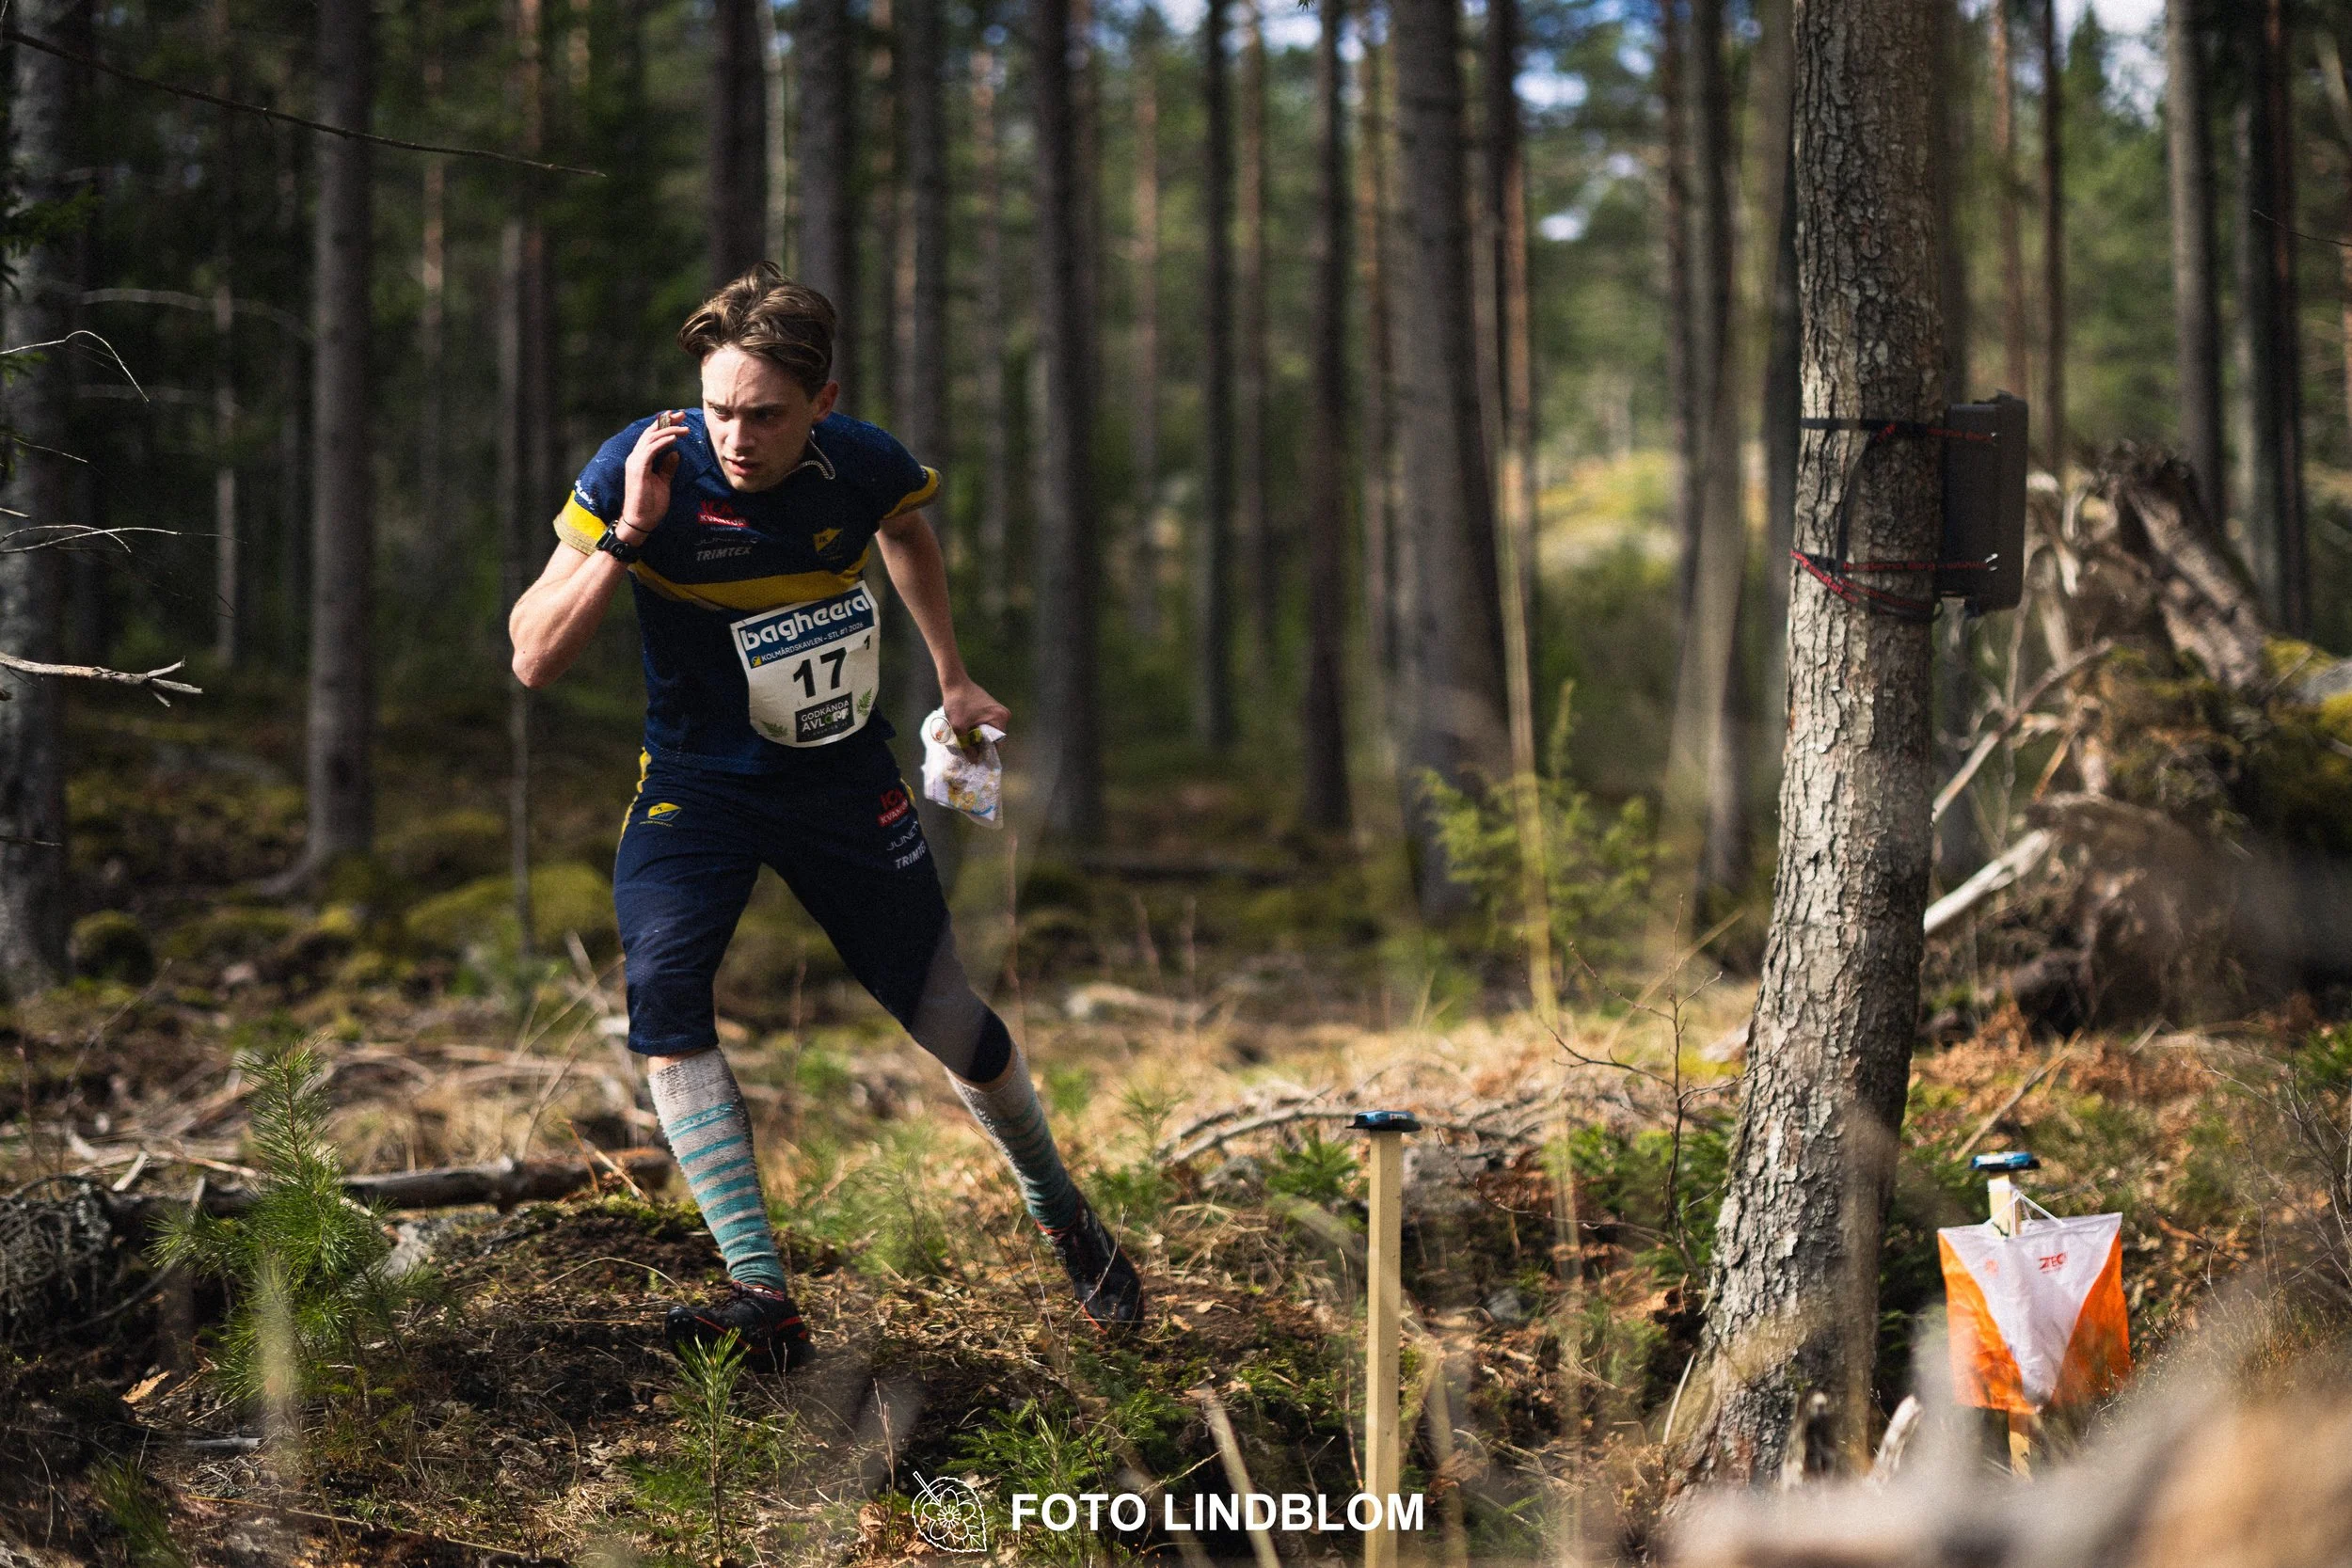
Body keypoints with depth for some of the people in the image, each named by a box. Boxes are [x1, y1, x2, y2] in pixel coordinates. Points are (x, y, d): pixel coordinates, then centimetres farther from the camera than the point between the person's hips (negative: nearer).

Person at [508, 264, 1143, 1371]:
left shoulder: (863, 467, -15)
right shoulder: (640, 471, -21)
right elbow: (533, 660, -23)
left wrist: (952, 679, 18)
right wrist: (626, 535, -34)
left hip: (842, 779, 1)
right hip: (697, 779, -1)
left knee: (947, 1019, 5)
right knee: (661, 988, -27)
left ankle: (1063, 1214, 34)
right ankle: (763, 1295, -26)